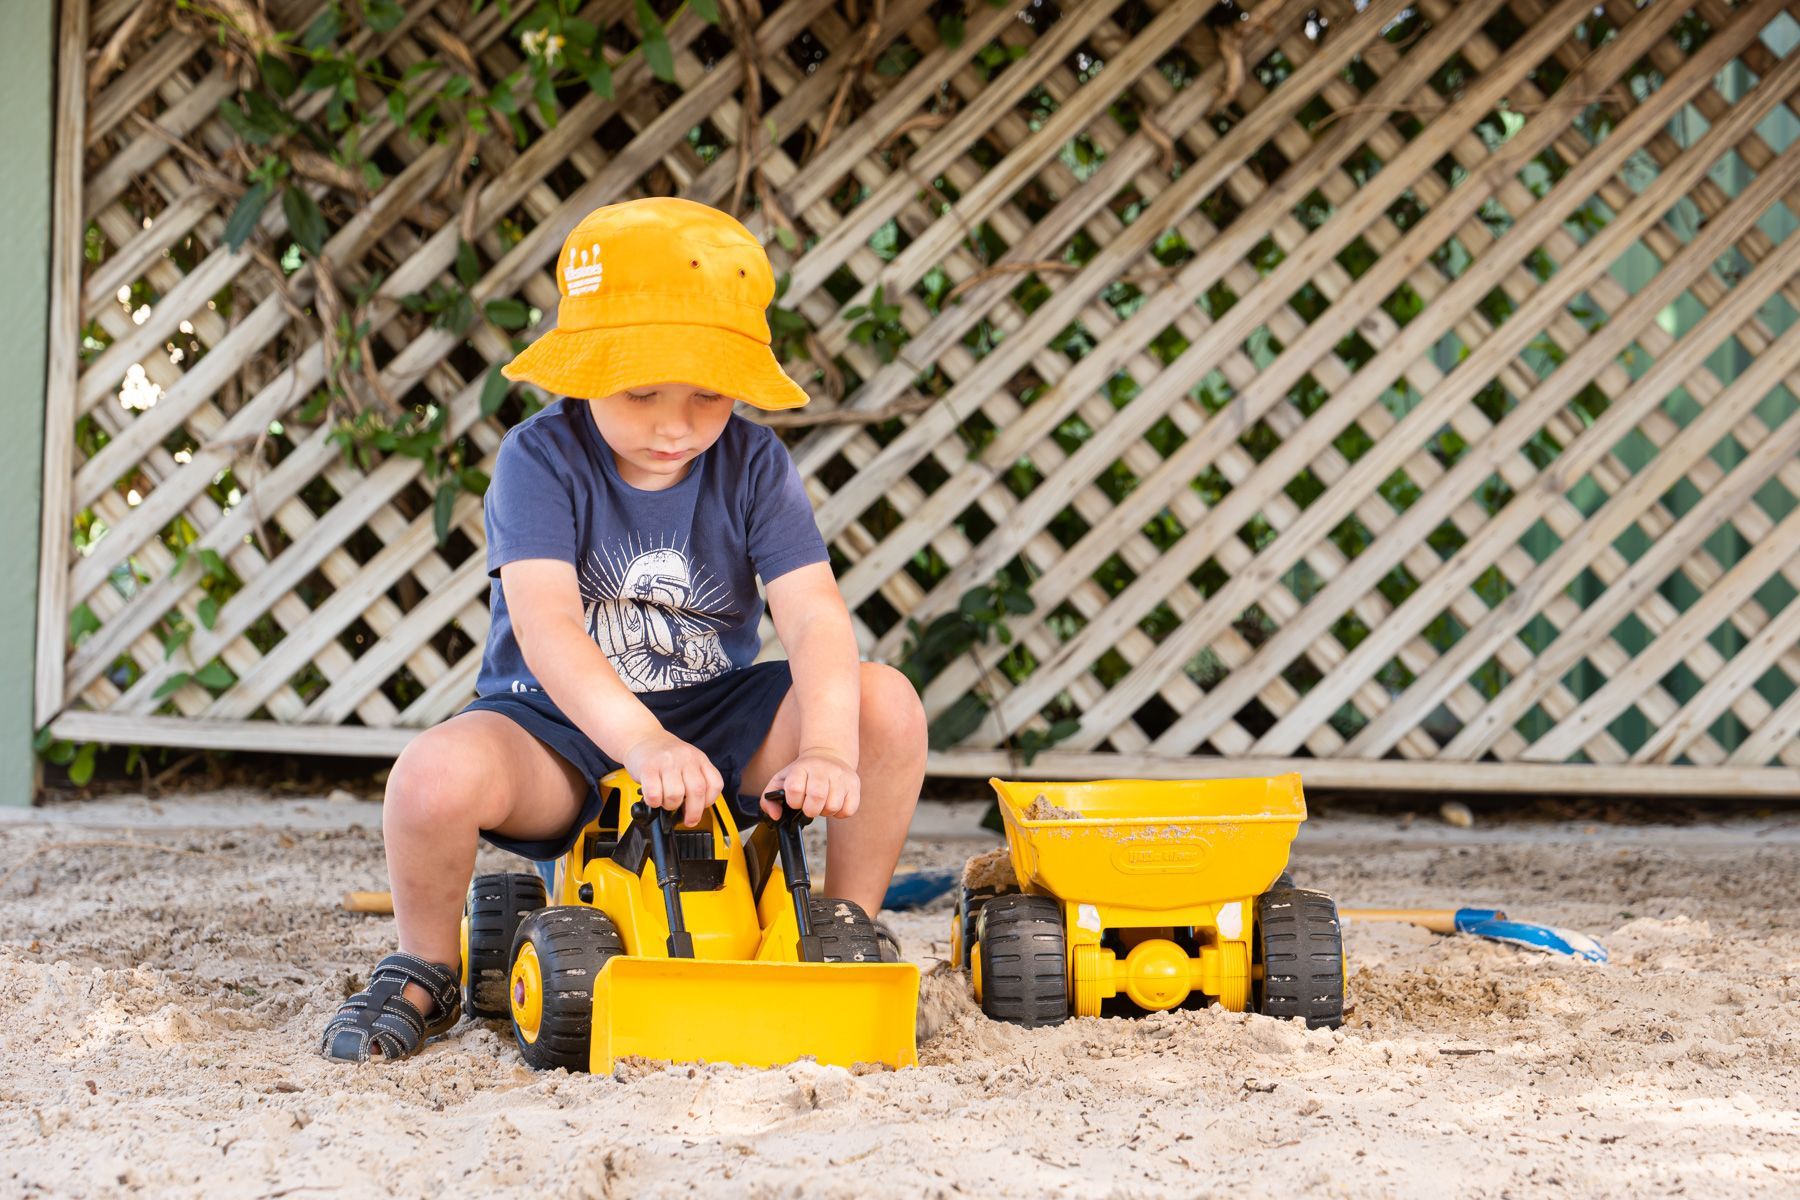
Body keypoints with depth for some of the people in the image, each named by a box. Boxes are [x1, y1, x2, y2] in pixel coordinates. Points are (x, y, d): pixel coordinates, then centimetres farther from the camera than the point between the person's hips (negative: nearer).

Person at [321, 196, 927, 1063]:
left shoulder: (752, 464, -6)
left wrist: (827, 750, -39)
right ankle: (424, 974, -4)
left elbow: (814, 617, -18)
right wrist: (645, 745, -46)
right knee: (437, 773, -35)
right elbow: (544, 628, -29)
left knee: (887, 703, -21)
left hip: (717, 722, 3)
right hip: (561, 730, -2)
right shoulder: (541, 459, -14)